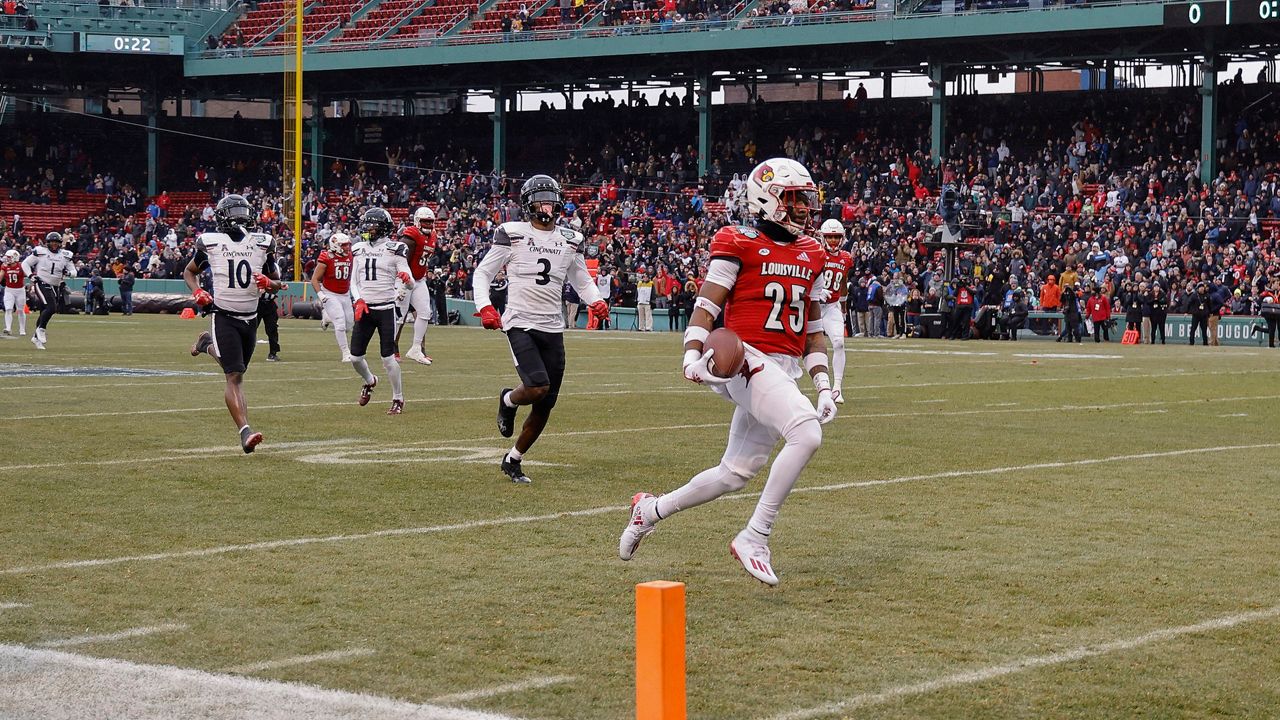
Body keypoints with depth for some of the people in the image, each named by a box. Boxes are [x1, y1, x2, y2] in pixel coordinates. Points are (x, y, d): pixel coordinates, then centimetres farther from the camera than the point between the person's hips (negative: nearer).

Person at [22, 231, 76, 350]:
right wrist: (31, 276, -11)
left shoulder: (65, 256, 6)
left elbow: (74, 272, 10)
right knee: (51, 307, -23)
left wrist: (68, 273, -13)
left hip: (55, 287, 5)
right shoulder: (40, 252, -5)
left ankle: (36, 337, 20)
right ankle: (41, 329, -6)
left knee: (44, 312, 8)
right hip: (42, 285, -5)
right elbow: (25, 263, 2)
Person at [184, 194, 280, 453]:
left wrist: (268, 283, -12)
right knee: (234, 376, -15)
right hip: (224, 317, -5)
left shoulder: (262, 244, 3)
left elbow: (277, 283, 12)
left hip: (250, 318, 5)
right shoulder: (210, 242, -3)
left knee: (235, 369, 20)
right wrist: (196, 291, -7)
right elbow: (189, 271, 13)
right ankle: (245, 432, -21)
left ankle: (207, 344, 48)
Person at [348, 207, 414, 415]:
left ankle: (398, 399, 8)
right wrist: (358, 300, -5)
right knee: (355, 356, 4)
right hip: (364, 309, 5)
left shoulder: (394, 250, -5)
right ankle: (369, 381, 35)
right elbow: (354, 282, 13)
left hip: (386, 309, -5)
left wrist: (407, 279, -30)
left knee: (388, 357, -5)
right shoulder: (359, 249, 10)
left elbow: (411, 284, -6)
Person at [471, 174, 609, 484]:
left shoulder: (571, 241, 10)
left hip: (553, 329, 5)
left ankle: (513, 459, 21)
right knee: (538, 386, -24)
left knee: (545, 405, 4)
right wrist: (485, 307, -12)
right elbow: (482, 273, 3)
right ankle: (507, 400, 11)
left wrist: (596, 302, 1)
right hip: (520, 324, -5)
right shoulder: (512, 235, -3)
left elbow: (582, 281, 22)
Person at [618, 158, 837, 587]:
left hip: (783, 372, 8)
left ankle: (651, 510, 33)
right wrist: (693, 355, -24)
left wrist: (823, 384, 13)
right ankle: (754, 538, -21)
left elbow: (813, 327, 21)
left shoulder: (810, 255, 17)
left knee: (736, 474, 10)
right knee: (805, 434, -29)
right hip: (745, 360, -8)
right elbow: (707, 306, -8)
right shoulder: (739, 246, -4)